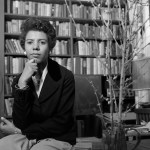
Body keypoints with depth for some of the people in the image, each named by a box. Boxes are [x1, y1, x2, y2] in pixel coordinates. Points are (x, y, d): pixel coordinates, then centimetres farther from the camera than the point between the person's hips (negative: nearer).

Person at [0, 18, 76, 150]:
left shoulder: (65, 77, -9)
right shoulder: (19, 80, 2)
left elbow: (62, 122, -10)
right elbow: (20, 123, -8)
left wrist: (19, 131, -8)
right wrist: (22, 84, -19)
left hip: (57, 139, -2)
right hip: (26, 137, 3)